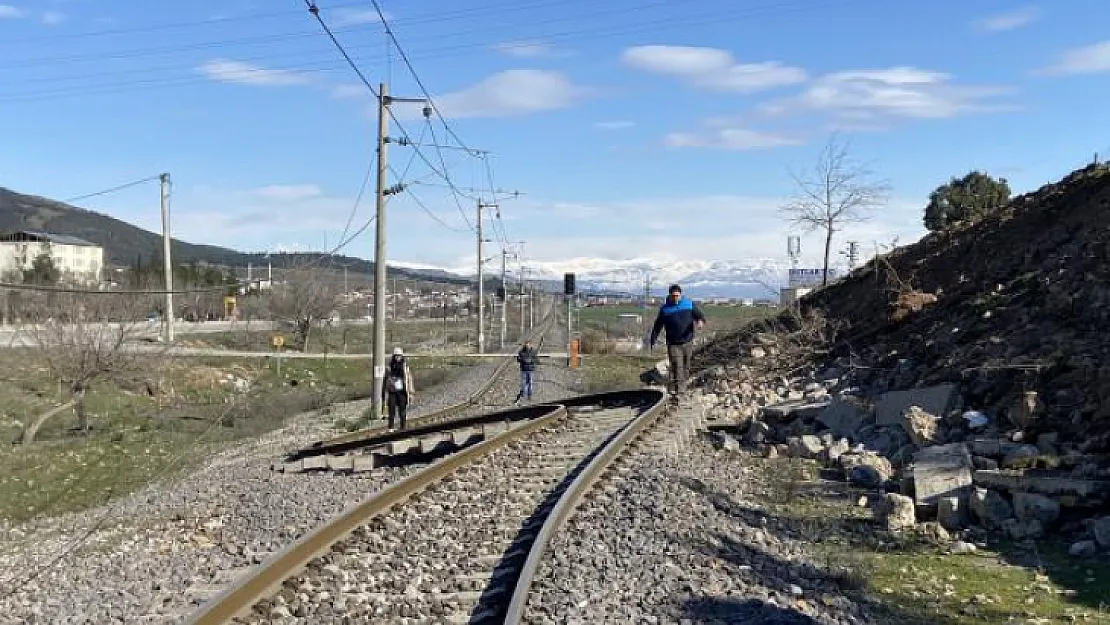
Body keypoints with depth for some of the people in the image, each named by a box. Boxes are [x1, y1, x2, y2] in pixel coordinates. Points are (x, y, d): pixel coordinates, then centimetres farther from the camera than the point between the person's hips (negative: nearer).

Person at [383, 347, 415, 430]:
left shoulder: (405, 367, 2)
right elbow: (385, 380, 9)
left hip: (402, 392, -1)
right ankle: (390, 428, 7)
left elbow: (409, 380, 4)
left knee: (402, 412, 3)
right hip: (392, 392, 1)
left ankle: (403, 428, 11)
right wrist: (384, 393, 8)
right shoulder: (389, 367, 3)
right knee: (392, 411, 0)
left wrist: (411, 393, 1)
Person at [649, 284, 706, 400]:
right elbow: (657, 326, 7)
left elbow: (700, 315, 2)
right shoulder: (664, 309, 2)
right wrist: (653, 340, 4)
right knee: (676, 367, -13)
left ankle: (682, 387, 31)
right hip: (673, 344, -2)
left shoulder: (690, 305, 4)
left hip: (687, 342, 2)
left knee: (685, 367, 12)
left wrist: (700, 321, -22)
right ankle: (675, 392, -15)